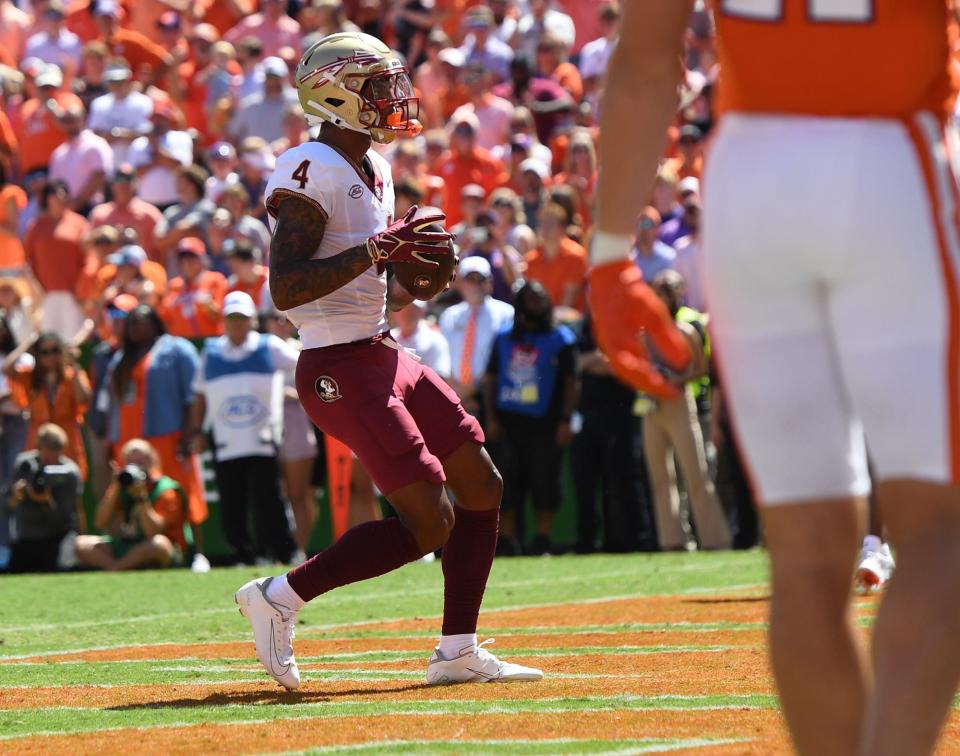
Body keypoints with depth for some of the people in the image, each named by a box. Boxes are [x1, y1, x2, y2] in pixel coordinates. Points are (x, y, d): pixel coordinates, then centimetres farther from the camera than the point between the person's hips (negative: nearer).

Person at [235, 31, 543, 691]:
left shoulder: (373, 169, 14)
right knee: (430, 523, -11)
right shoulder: (312, 172, -17)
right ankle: (279, 598, -2)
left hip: (382, 357, 10)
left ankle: (458, 651, 16)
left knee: (483, 486, 11)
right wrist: (379, 249, -27)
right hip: (340, 370, -10)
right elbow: (285, 289, -24)